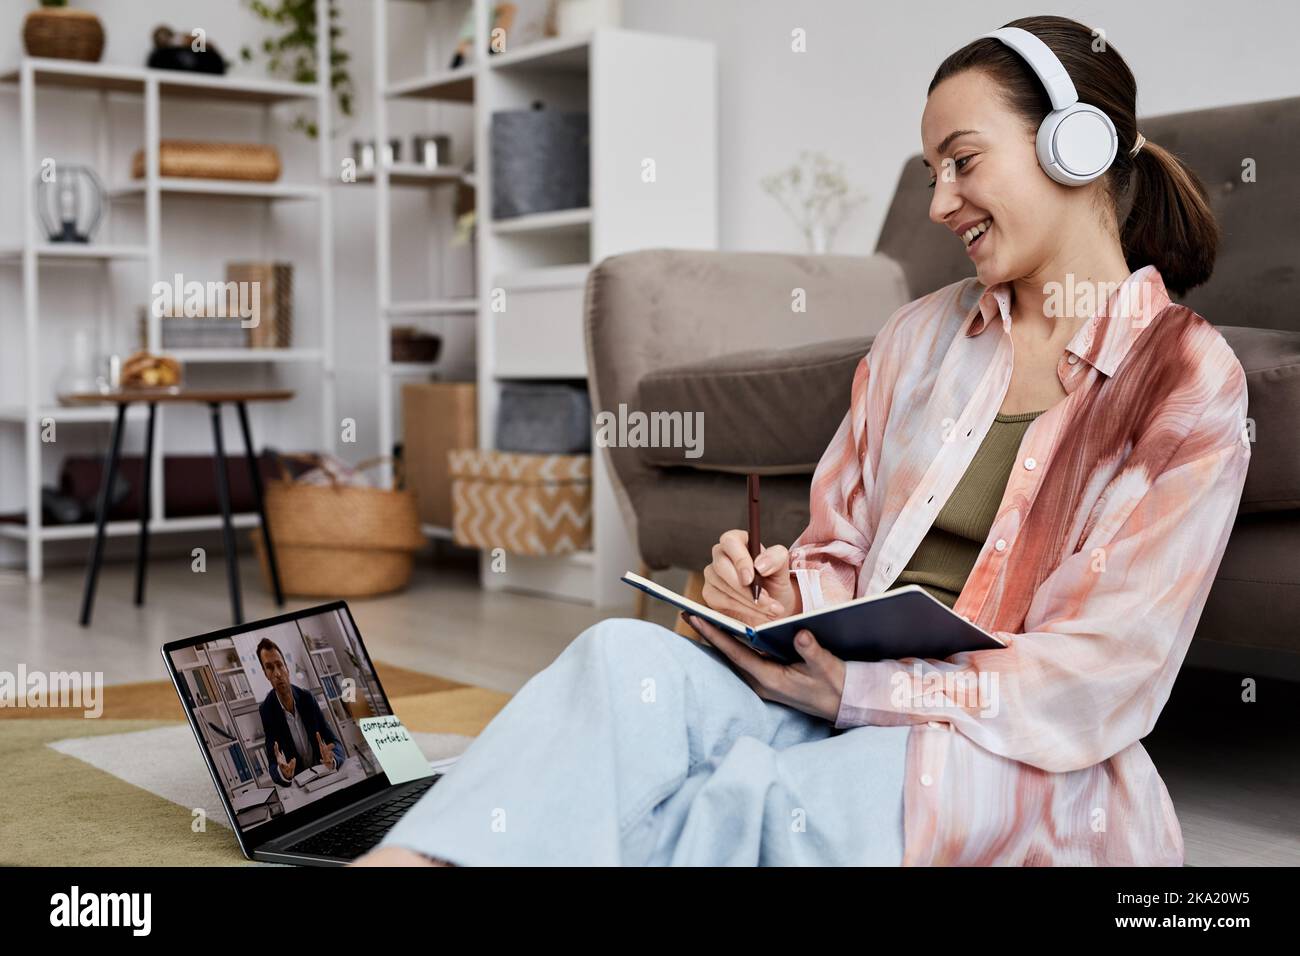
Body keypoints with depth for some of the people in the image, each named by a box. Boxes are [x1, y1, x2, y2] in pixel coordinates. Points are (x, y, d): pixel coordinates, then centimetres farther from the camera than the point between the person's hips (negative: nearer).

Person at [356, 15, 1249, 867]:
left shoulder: (1190, 378, -3)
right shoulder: (920, 337, 15)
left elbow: (1106, 675, -11)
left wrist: (855, 688, -17)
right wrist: (780, 590, -7)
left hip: (1024, 770, -5)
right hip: (845, 705, 5)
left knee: (757, 797, -35)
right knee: (630, 656, -26)